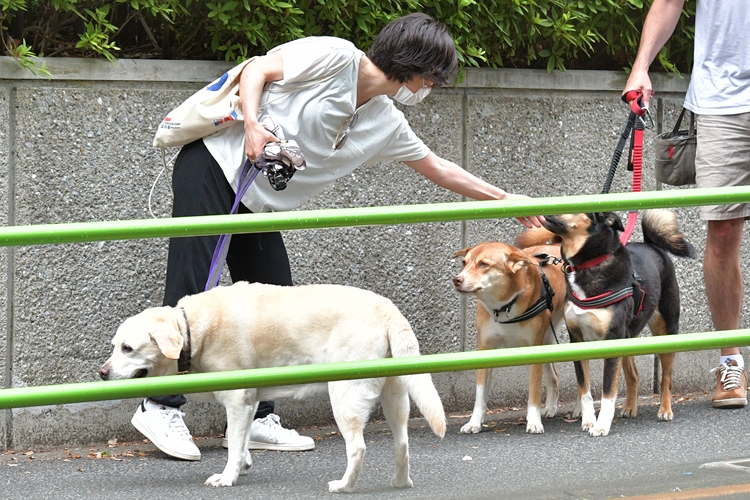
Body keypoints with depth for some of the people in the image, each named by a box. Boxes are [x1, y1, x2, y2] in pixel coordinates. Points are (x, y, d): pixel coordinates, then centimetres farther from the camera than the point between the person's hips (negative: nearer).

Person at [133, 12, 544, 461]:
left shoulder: (387, 125, 9)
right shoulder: (335, 56, -13)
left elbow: (439, 169, 21)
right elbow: (257, 70, -13)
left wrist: (504, 199, 24)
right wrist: (252, 126, -28)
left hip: (257, 204, 8)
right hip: (213, 167, -8)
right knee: (194, 292, -13)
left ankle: (257, 419, 7)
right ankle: (162, 409, -10)